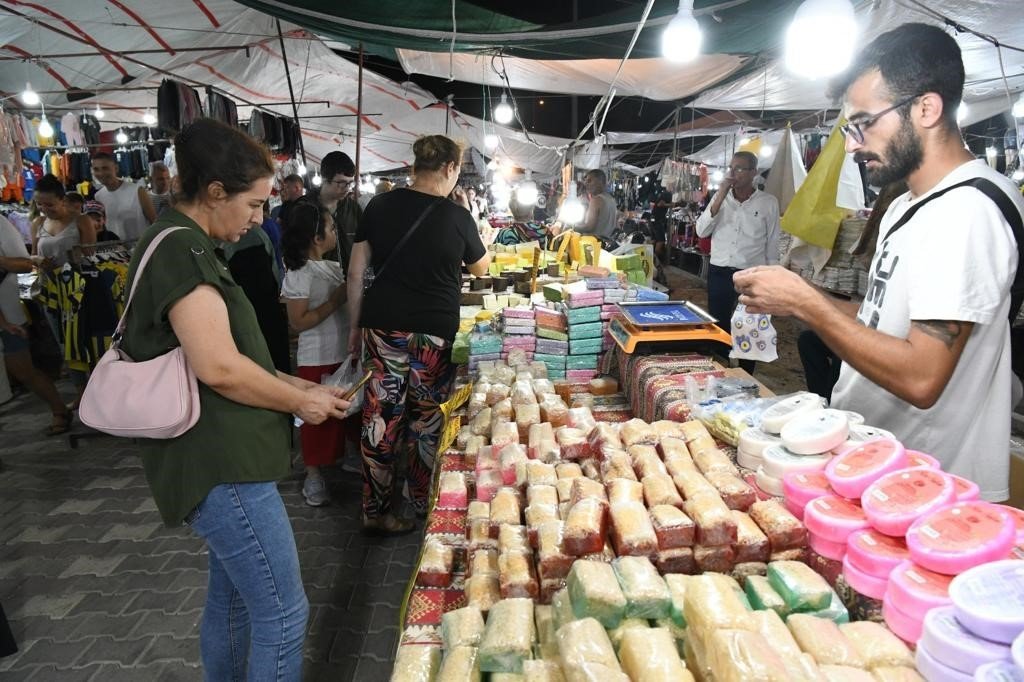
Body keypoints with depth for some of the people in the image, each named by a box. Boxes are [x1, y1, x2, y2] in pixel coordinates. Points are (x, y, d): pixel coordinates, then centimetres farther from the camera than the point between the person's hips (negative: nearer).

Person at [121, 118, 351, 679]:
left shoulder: (185, 247, 16)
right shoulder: (181, 250, -17)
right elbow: (219, 368, -26)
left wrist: (300, 386, 11)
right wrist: (299, 402, -11)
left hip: (218, 458, 11)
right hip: (219, 465, -11)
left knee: (232, 596, 23)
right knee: (283, 614, -1)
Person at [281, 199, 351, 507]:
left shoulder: (331, 267, 6)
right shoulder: (300, 274, -17)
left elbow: (347, 299, 19)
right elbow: (299, 322, -19)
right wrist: (336, 300, -20)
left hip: (343, 352, 7)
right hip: (317, 359, -7)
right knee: (318, 416, 5)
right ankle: (313, 474, 20)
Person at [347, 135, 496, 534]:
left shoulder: (380, 206, 2)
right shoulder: (457, 217, -6)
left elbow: (356, 273, 3)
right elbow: (480, 268, 11)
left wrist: (356, 326, 12)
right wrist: (486, 238, 30)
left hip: (382, 328, 3)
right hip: (434, 335, -3)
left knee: (381, 418, 10)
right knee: (428, 421, 13)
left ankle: (374, 512, 20)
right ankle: (424, 507, 29)